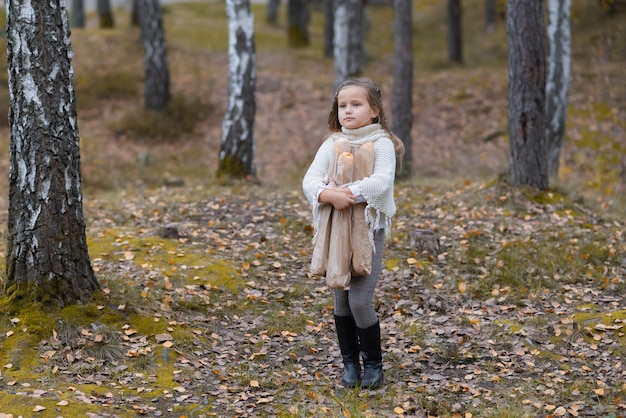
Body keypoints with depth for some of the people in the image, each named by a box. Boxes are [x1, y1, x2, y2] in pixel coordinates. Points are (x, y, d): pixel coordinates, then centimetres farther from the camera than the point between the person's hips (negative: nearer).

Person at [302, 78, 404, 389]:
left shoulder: (381, 143, -4)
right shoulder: (332, 144, 6)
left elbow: (382, 181, -20)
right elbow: (310, 179, -6)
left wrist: (351, 193, -31)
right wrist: (329, 195, -26)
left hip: (369, 229, -4)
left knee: (360, 301, -9)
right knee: (341, 301, 9)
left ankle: (373, 364, 9)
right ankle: (350, 363, 23)